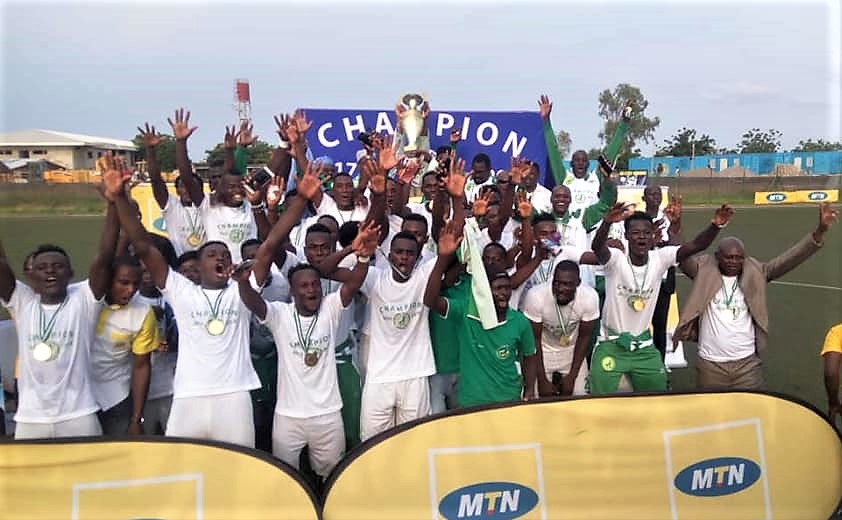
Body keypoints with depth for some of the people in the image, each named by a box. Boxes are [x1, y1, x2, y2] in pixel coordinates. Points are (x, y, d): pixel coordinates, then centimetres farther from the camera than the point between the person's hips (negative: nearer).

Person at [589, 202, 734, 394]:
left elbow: (696, 245, -18)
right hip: (611, 345, -4)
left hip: (644, 346, 4)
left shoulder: (660, 258, -8)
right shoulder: (616, 259, -18)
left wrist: (715, 225, -38)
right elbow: (597, 247, -40)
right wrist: (607, 222, -60)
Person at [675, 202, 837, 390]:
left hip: (748, 363, 1)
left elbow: (788, 260, -7)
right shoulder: (705, 271, -3)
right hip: (710, 364, -1)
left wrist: (820, 231, -18)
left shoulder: (755, 273, 1)